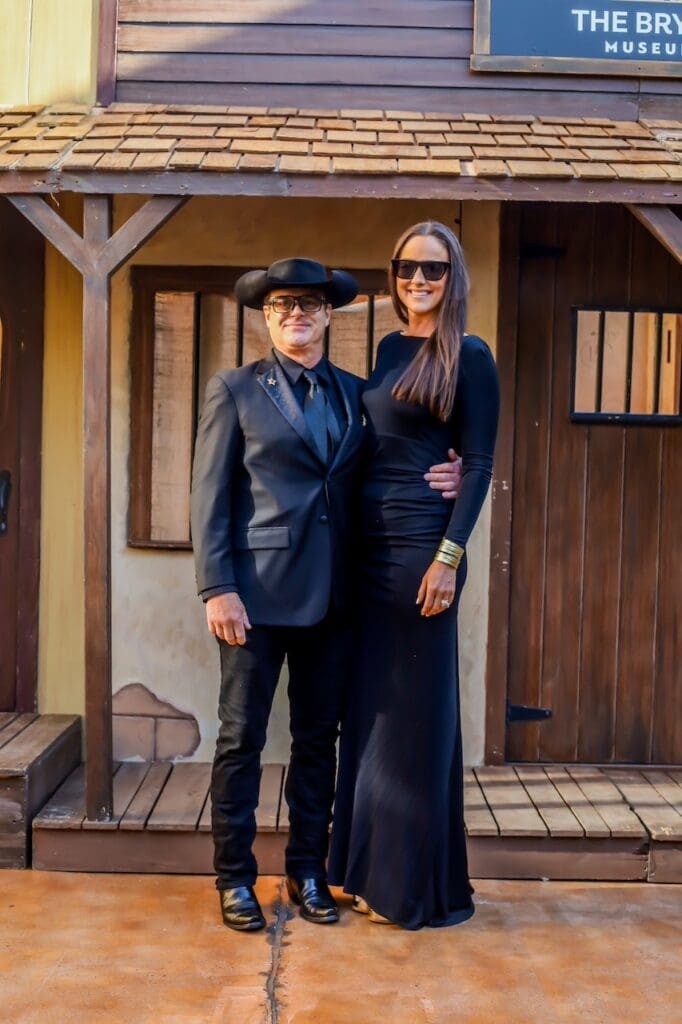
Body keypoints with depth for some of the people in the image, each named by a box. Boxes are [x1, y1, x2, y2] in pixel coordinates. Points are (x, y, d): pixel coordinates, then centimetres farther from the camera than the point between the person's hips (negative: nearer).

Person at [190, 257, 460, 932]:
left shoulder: (355, 393, 13)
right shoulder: (234, 391, 2)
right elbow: (209, 497, -3)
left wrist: (434, 483, -6)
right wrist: (217, 589, -12)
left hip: (331, 594, 4)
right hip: (258, 592, -3)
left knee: (318, 737, 11)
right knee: (242, 737, 3)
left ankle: (307, 870, 24)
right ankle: (234, 878, 17)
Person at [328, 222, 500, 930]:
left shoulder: (469, 356, -5)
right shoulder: (386, 350, 14)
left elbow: (479, 465, -9)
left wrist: (449, 557, -16)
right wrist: (350, 540, 11)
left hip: (422, 545, -7)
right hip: (370, 544, 7)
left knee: (415, 710, 1)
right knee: (370, 705, 12)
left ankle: (420, 885, 15)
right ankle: (373, 868, 25)